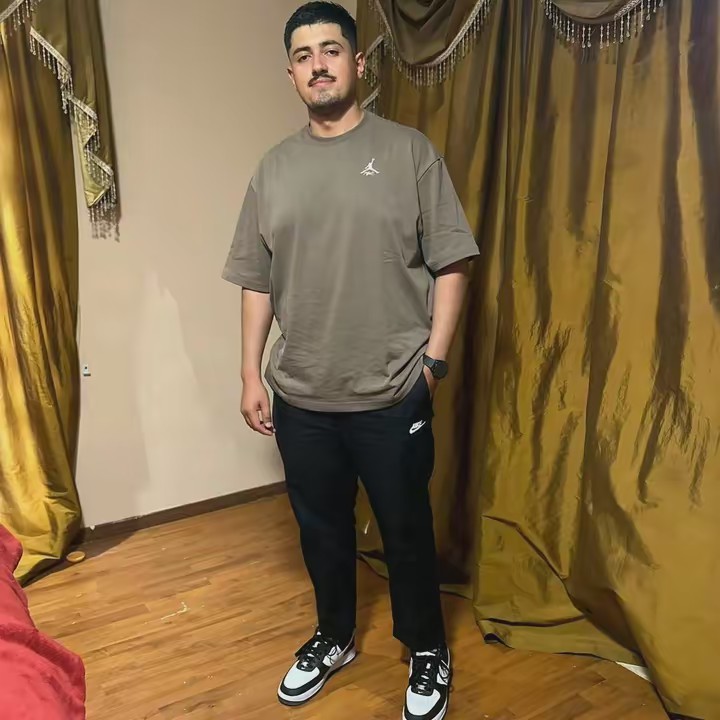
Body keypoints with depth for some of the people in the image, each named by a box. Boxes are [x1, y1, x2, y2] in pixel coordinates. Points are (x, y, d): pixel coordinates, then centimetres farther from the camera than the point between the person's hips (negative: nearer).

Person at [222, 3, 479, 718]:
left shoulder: (409, 151, -2)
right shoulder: (275, 167, 8)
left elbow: (450, 263, -4)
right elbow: (257, 281, 9)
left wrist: (433, 359, -9)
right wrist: (251, 374, 5)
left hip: (392, 396, -3)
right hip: (300, 397, 4)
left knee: (406, 530, 12)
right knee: (321, 527, 18)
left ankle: (427, 650, 37)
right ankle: (334, 637, 43)